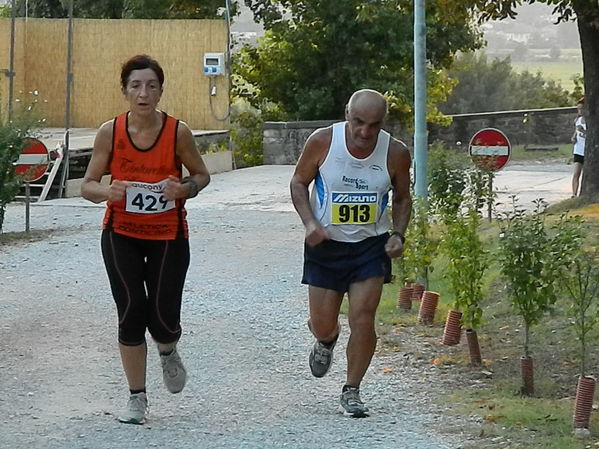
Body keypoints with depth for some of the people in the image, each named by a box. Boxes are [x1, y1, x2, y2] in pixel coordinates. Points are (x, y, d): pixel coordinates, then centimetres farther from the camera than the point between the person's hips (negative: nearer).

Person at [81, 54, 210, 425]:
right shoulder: (110, 132, -8)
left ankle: (168, 352, 35)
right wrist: (108, 191, -25)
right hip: (122, 234, 1)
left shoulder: (177, 132, -10)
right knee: (131, 311, -7)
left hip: (169, 235, 0)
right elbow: (88, 186, -2)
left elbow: (202, 175, 4)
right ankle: (137, 398, 8)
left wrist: (185, 188, -18)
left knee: (163, 318, -5)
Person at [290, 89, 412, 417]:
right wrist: (310, 223, -15)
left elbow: (402, 198, 6)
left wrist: (398, 234, -10)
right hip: (325, 243, 0)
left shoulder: (395, 153, -11)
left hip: (371, 245, 0)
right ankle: (327, 340, 44)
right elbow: (299, 182, 0)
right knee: (321, 324, 5)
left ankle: (351, 391, 5)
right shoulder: (322, 142, -14)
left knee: (363, 319, -11)